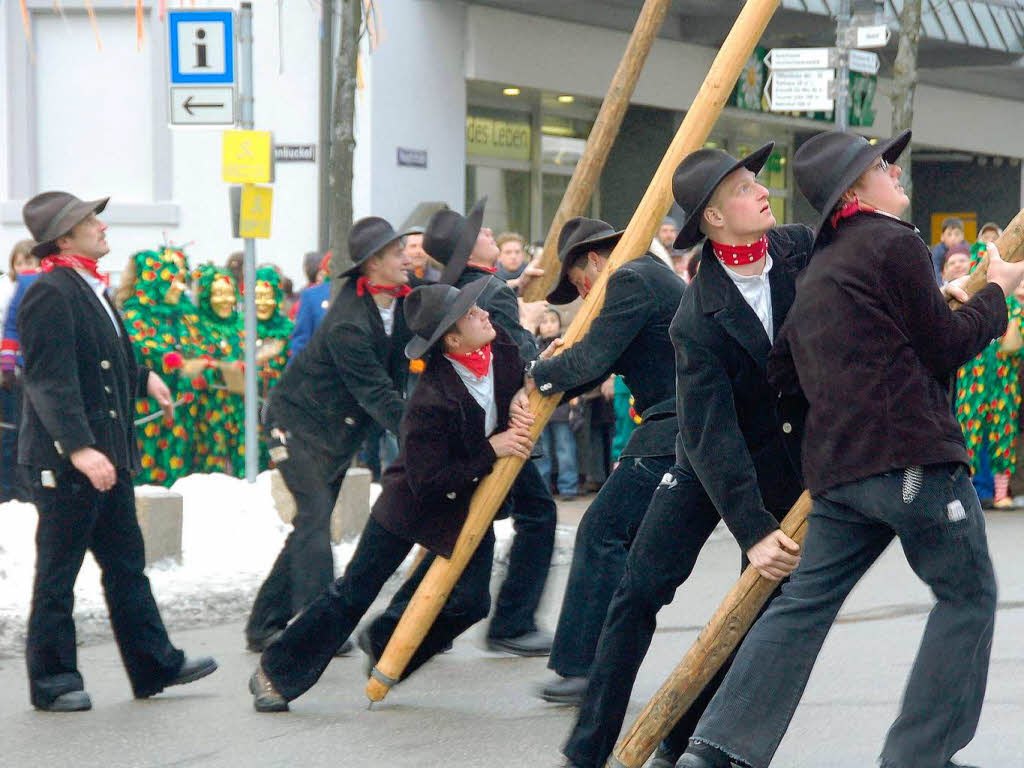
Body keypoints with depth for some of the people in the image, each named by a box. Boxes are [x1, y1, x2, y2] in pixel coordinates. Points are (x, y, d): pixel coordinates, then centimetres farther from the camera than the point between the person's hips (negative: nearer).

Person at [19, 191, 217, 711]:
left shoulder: (91, 289, 13)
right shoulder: (50, 294, -17)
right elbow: (51, 381, -25)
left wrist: (143, 380, 36)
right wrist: (78, 448, -32)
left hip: (107, 455, 10)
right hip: (64, 459, -10)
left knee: (126, 565, 15)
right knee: (57, 572, 1)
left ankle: (154, 664, 22)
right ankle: (52, 681, 10)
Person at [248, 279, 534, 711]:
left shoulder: (499, 348, -14)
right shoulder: (432, 400, -34)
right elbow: (429, 481, -30)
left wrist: (519, 399, -14)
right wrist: (491, 451, -29)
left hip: (469, 501, 6)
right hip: (413, 499, -6)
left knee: (469, 601, -3)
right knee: (353, 594, 1)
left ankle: (383, 644, 23)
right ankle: (275, 673, 16)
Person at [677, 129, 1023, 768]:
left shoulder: (820, 268, 21)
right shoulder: (896, 244, -6)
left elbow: (783, 369, 22)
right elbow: (943, 350, -5)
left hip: (836, 468, 8)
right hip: (914, 453, -8)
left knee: (805, 602, 8)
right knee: (968, 595, 6)